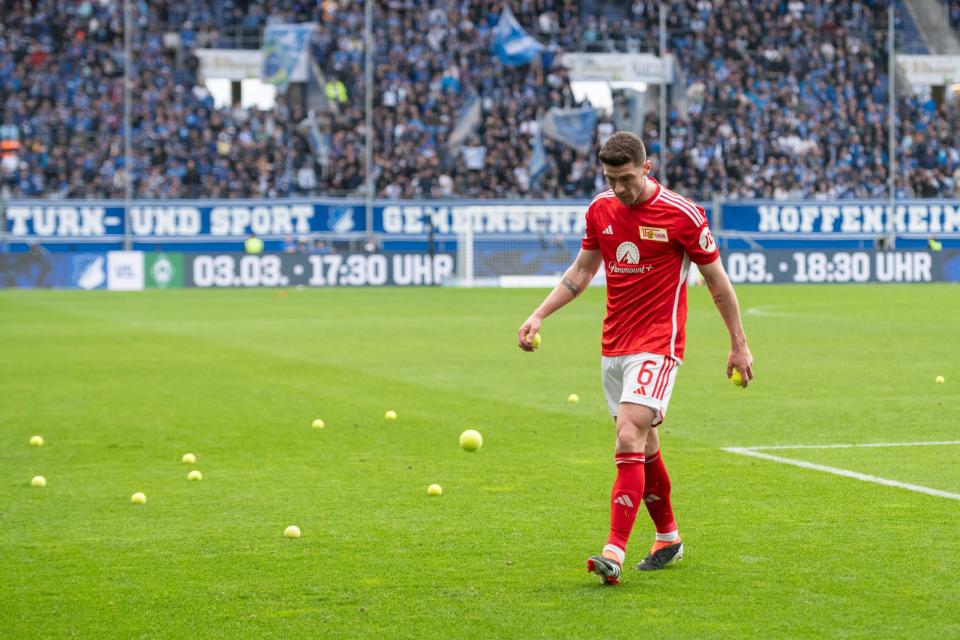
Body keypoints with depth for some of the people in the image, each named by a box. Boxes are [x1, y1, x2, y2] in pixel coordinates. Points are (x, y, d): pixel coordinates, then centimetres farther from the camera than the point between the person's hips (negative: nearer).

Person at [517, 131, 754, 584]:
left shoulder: (681, 214, -10)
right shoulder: (600, 210, 5)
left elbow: (716, 279, -2)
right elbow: (582, 270, 18)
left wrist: (739, 344, 2)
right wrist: (539, 316, 8)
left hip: (657, 345, -6)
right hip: (613, 344, 6)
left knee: (630, 438, -19)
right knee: (644, 447, 14)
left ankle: (615, 552, -24)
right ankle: (668, 538, 31)